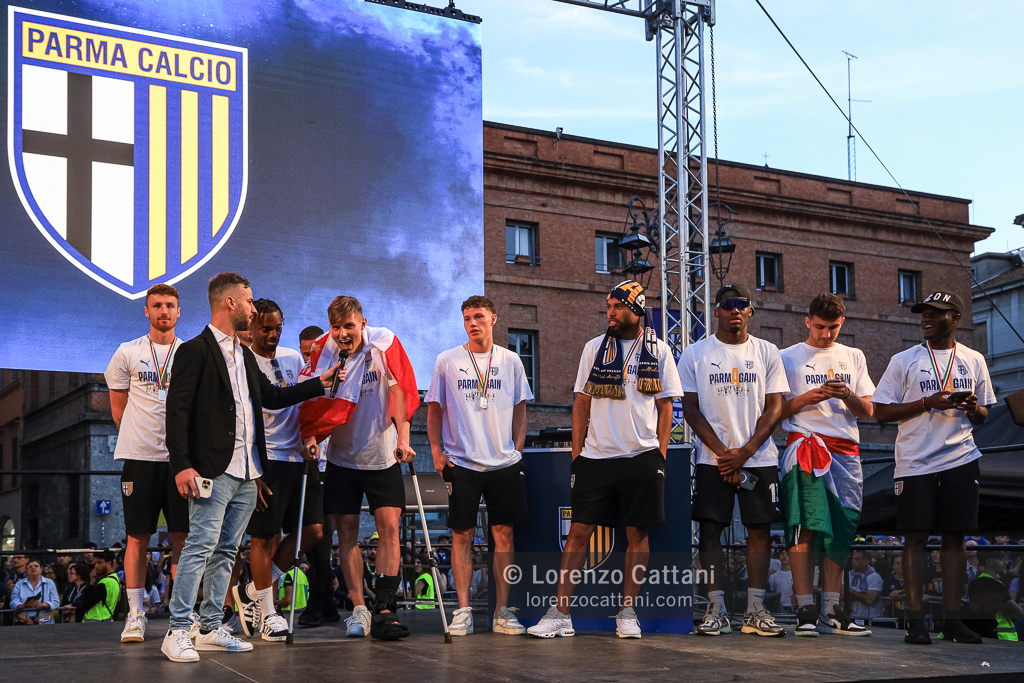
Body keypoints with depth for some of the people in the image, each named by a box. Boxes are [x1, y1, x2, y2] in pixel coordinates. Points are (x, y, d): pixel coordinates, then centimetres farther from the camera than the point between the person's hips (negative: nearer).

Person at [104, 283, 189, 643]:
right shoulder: (128, 353, 4)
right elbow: (118, 407, 12)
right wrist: (140, 438, 9)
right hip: (139, 456, -1)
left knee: (183, 535, 2)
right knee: (138, 537, 1)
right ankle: (135, 615, 7)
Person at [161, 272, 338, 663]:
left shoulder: (245, 356, 21)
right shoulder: (195, 351, -6)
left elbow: (271, 396, 27)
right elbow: (177, 411, -12)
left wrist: (319, 384, 24)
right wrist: (181, 465, -20)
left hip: (246, 473, 8)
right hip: (213, 470, -8)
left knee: (226, 551, 10)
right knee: (200, 547, -11)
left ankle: (211, 628, 17)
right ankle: (178, 632, -8)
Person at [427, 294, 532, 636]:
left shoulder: (510, 361, 7)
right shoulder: (447, 361, 3)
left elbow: (520, 409, 13)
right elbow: (434, 409, 9)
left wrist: (517, 449, 5)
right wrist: (436, 450, -1)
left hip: (504, 463, 1)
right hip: (461, 463, -1)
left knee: (504, 534, 2)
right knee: (462, 536, -1)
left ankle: (503, 611, 8)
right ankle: (463, 610, 5)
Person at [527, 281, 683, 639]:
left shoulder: (659, 351, 6)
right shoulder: (594, 348, 8)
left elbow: (665, 406, 8)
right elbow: (581, 404, 10)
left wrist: (661, 453, 0)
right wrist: (577, 453, 4)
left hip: (643, 457, 0)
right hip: (595, 458, 0)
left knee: (638, 535, 4)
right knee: (579, 531, -3)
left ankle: (627, 612, 14)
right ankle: (560, 614, 0)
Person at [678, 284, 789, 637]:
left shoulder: (767, 353, 6)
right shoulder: (695, 354, 3)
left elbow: (774, 408, 2)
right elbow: (691, 409, -1)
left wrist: (744, 452, -10)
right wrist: (722, 452, -10)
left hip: (759, 458, 1)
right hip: (712, 459, -1)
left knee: (759, 529, 0)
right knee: (710, 529, -4)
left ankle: (755, 610, 6)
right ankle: (716, 610, 1)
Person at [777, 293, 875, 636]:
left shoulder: (854, 357, 18)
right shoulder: (788, 358, 9)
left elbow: (867, 412, 14)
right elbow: (776, 411, 5)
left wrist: (848, 397, -7)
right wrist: (806, 398, -11)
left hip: (846, 452, 4)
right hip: (805, 445, -4)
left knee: (841, 530, 1)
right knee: (805, 528, -12)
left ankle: (832, 610, 7)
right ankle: (805, 610, -12)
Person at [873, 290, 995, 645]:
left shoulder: (974, 360, 12)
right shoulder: (904, 360, 4)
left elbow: (983, 416, 17)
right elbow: (881, 412, 0)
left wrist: (973, 408, -8)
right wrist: (929, 403, -12)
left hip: (960, 459, 2)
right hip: (915, 462, -2)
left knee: (955, 536, 3)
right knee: (916, 537, -4)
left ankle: (952, 617, 8)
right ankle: (915, 619, -1)